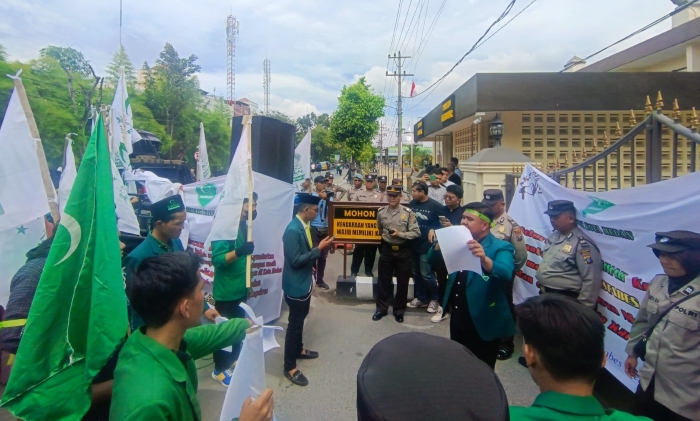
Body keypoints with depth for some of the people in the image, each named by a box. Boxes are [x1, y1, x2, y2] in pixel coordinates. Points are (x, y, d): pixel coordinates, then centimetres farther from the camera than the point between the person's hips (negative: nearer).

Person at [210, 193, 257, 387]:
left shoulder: (244, 225, 3)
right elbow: (217, 259, -26)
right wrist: (239, 252, -42)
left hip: (240, 288, 8)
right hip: (226, 290, -8)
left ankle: (234, 360, 39)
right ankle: (219, 370, 24)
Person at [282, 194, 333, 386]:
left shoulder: (304, 226, 3)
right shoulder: (293, 230, -26)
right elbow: (295, 260, -27)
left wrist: (319, 247, 2)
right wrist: (318, 249, -25)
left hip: (305, 281, 10)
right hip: (295, 284, -9)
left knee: (300, 319, 24)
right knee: (295, 323, 1)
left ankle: (298, 350, 44)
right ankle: (289, 367, 14)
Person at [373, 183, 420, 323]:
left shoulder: (408, 212, -12)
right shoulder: (381, 212, -1)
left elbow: (416, 233, -12)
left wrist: (400, 234, -21)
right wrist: (385, 237, 9)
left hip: (403, 251, -2)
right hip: (387, 250, 2)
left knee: (402, 282, 10)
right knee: (383, 281, 11)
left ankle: (399, 310, 27)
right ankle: (381, 308, 26)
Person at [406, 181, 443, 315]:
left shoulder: (435, 206, -11)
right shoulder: (412, 204, 4)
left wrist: (433, 230, -25)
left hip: (426, 245, -6)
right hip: (413, 244, 6)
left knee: (426, 274, -4)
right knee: (415, 273, 14)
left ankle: (434, 299, 17)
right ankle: (421, 298, 30)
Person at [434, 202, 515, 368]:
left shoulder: (500, 248, -12)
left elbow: (506, 274, -30)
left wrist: (484, 259, -49)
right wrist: (440, 244, -17)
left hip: (483, 324, -6)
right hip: (457, 320, 6)